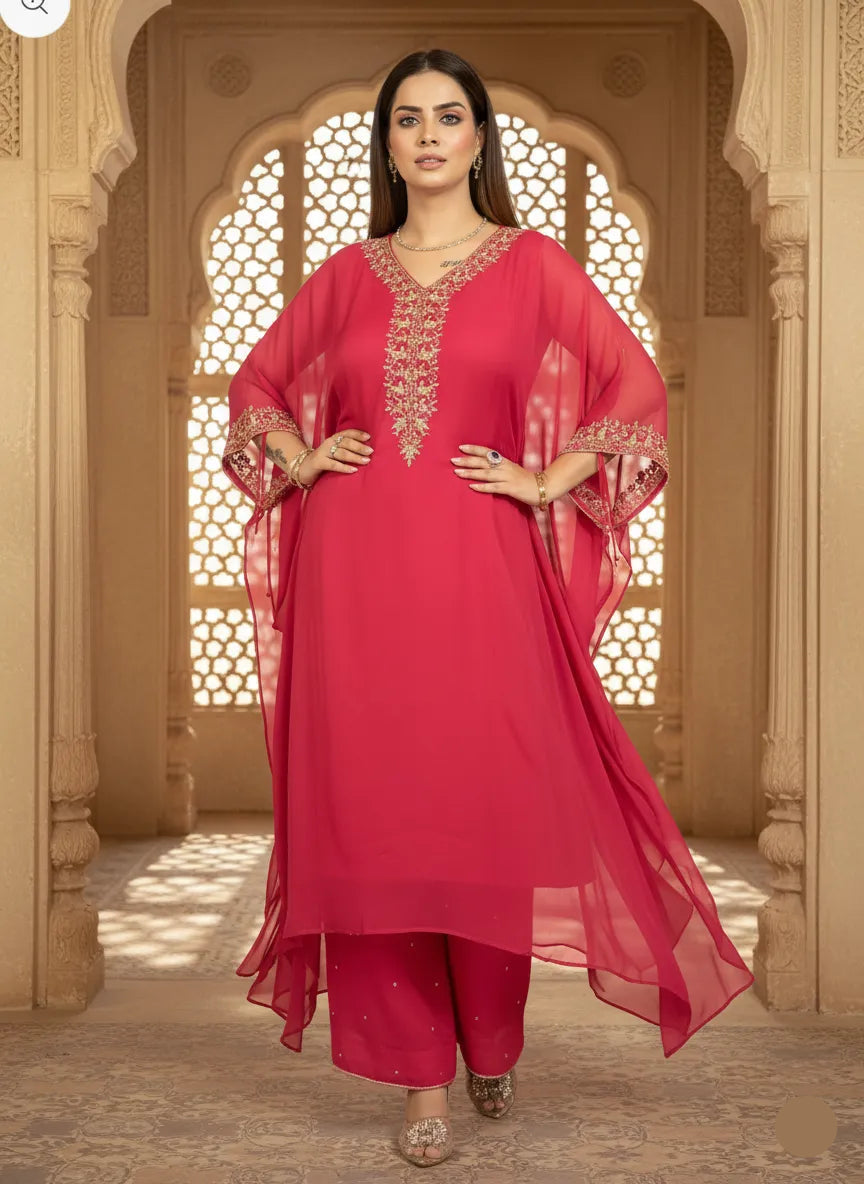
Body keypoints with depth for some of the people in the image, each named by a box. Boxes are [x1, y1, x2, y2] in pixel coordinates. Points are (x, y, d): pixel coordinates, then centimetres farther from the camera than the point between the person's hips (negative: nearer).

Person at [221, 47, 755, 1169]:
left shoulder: (534, 264, 6)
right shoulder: (346, 274, 12)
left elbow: (637, 387, 5)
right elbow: (258, 380, 24)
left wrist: (547, 482, -2)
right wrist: (298, 460, 8)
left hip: (480, 569, -2)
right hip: (355, 569, 2)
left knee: (488, 805, -1)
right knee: (376, 811, 0)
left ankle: (492, 1039, 25)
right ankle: (422, 1076, 12)